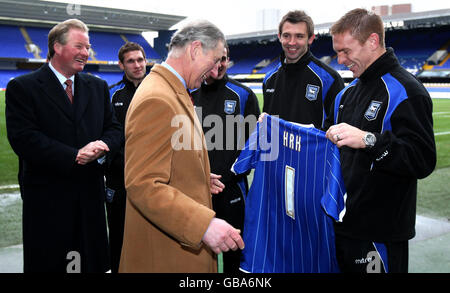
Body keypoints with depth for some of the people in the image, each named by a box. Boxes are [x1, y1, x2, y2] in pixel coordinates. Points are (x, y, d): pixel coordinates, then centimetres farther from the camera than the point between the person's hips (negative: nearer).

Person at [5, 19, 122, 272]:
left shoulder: (98, 87, 11)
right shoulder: (22, 87, -4)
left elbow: (114, 128, 10)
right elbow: (24, 139, -14)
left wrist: (102, 146, -13)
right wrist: (73, 156, -19)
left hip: (90, 193, 4)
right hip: (47, 196, -4)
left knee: (93, 263, 10)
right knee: (48, 263, 7)